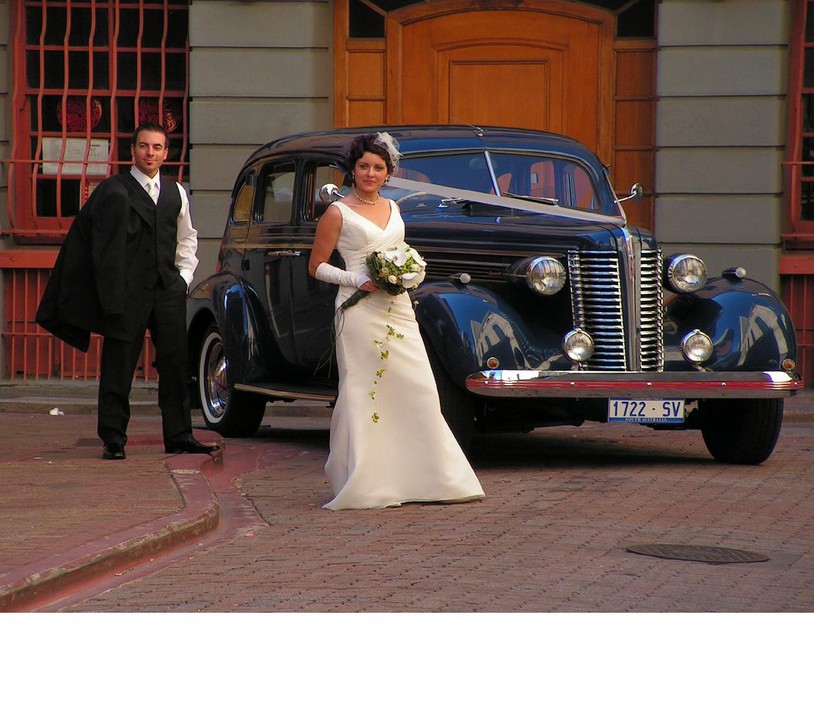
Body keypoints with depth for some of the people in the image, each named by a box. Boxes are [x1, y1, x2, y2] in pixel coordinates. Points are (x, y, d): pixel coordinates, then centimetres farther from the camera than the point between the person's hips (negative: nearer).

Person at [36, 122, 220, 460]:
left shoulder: (176, 193, 15)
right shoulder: (114, 190, -1)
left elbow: (186, 237, 28)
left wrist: (184, 275, 14)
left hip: (168, 290, 4)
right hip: (128, 290, -4)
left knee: (175, 363, 2)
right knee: (118, 365, -3)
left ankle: (179, 435, 8)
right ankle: (113, 438, 3)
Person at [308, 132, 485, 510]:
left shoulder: (392, 209, 16)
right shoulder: (338, 213, -1)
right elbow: (317, 266, 0)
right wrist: (357, 280, -12)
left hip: (398, 307, 6)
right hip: (360, 309, -6)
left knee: (419, 390, 1)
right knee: (362, 391, -6)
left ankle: (432, 478, 6)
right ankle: (361, 484, -3)